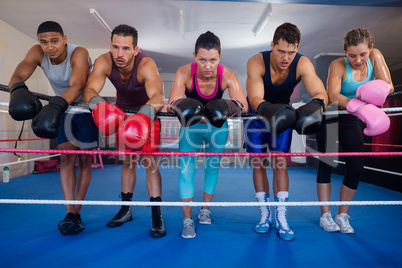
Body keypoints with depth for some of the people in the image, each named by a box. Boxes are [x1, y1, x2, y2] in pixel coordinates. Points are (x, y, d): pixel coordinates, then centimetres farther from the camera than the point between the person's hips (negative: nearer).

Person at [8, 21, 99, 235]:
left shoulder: (79, 54, -29)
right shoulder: (37, 53, -14)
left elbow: (77, 85, -45)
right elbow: (18, 75, -28)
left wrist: (55, 105, -62)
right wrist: (18, 90, -52)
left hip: (87, 110, -3)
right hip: (64, 110, 4)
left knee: (84, 160, -1)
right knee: (66, 158, -6)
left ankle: (77, 213, 8)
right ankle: (70, 213, -5)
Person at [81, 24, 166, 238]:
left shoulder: (146, 65, -36)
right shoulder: (104, 62, -25)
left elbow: (157, 96, -51)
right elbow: (89, 89, -37)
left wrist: (147, 112, -72)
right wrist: (96, 102, -60)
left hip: (147, 111, -3)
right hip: (121, 111, 3)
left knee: (150, 161, -11)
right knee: (127, 160, 8)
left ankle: (157, 216, -5)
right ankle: (126, 209, 22)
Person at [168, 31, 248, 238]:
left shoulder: (227, 75, -27)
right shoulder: (185, 73, -28)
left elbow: (243, 104, -37)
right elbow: (173, 101, -40)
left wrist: (225, 110, -58)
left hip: (218, 127, 1)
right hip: (191, 126, -1)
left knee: (212, 167, 10)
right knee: (186, 168, -9)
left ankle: (205, 210, 29)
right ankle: (187, 220, 3)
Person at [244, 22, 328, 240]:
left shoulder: (302, 64, -24)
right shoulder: (256, 63, -30)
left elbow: (321, 93, -33)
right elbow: (255, 98, -39)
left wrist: (315, 104, -56)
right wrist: (268, 110, -61)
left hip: (283, 113, 1)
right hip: (256, 114, -1)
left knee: (279, 162, -6)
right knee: (258, 163, -1)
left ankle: (281, 218, 0)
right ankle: (265, 215, 12)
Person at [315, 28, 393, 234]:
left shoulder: (375, 56, -8)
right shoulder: (338, 65, -20)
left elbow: (388, 85, -14)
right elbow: (333, 96, -35)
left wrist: (379, 90, -37)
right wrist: (362, 109, -50)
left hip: (350, 120, 4)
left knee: (356, 168, -3)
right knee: (327, 163, -9)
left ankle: (342, 215, 11)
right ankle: (325, 215, 2)